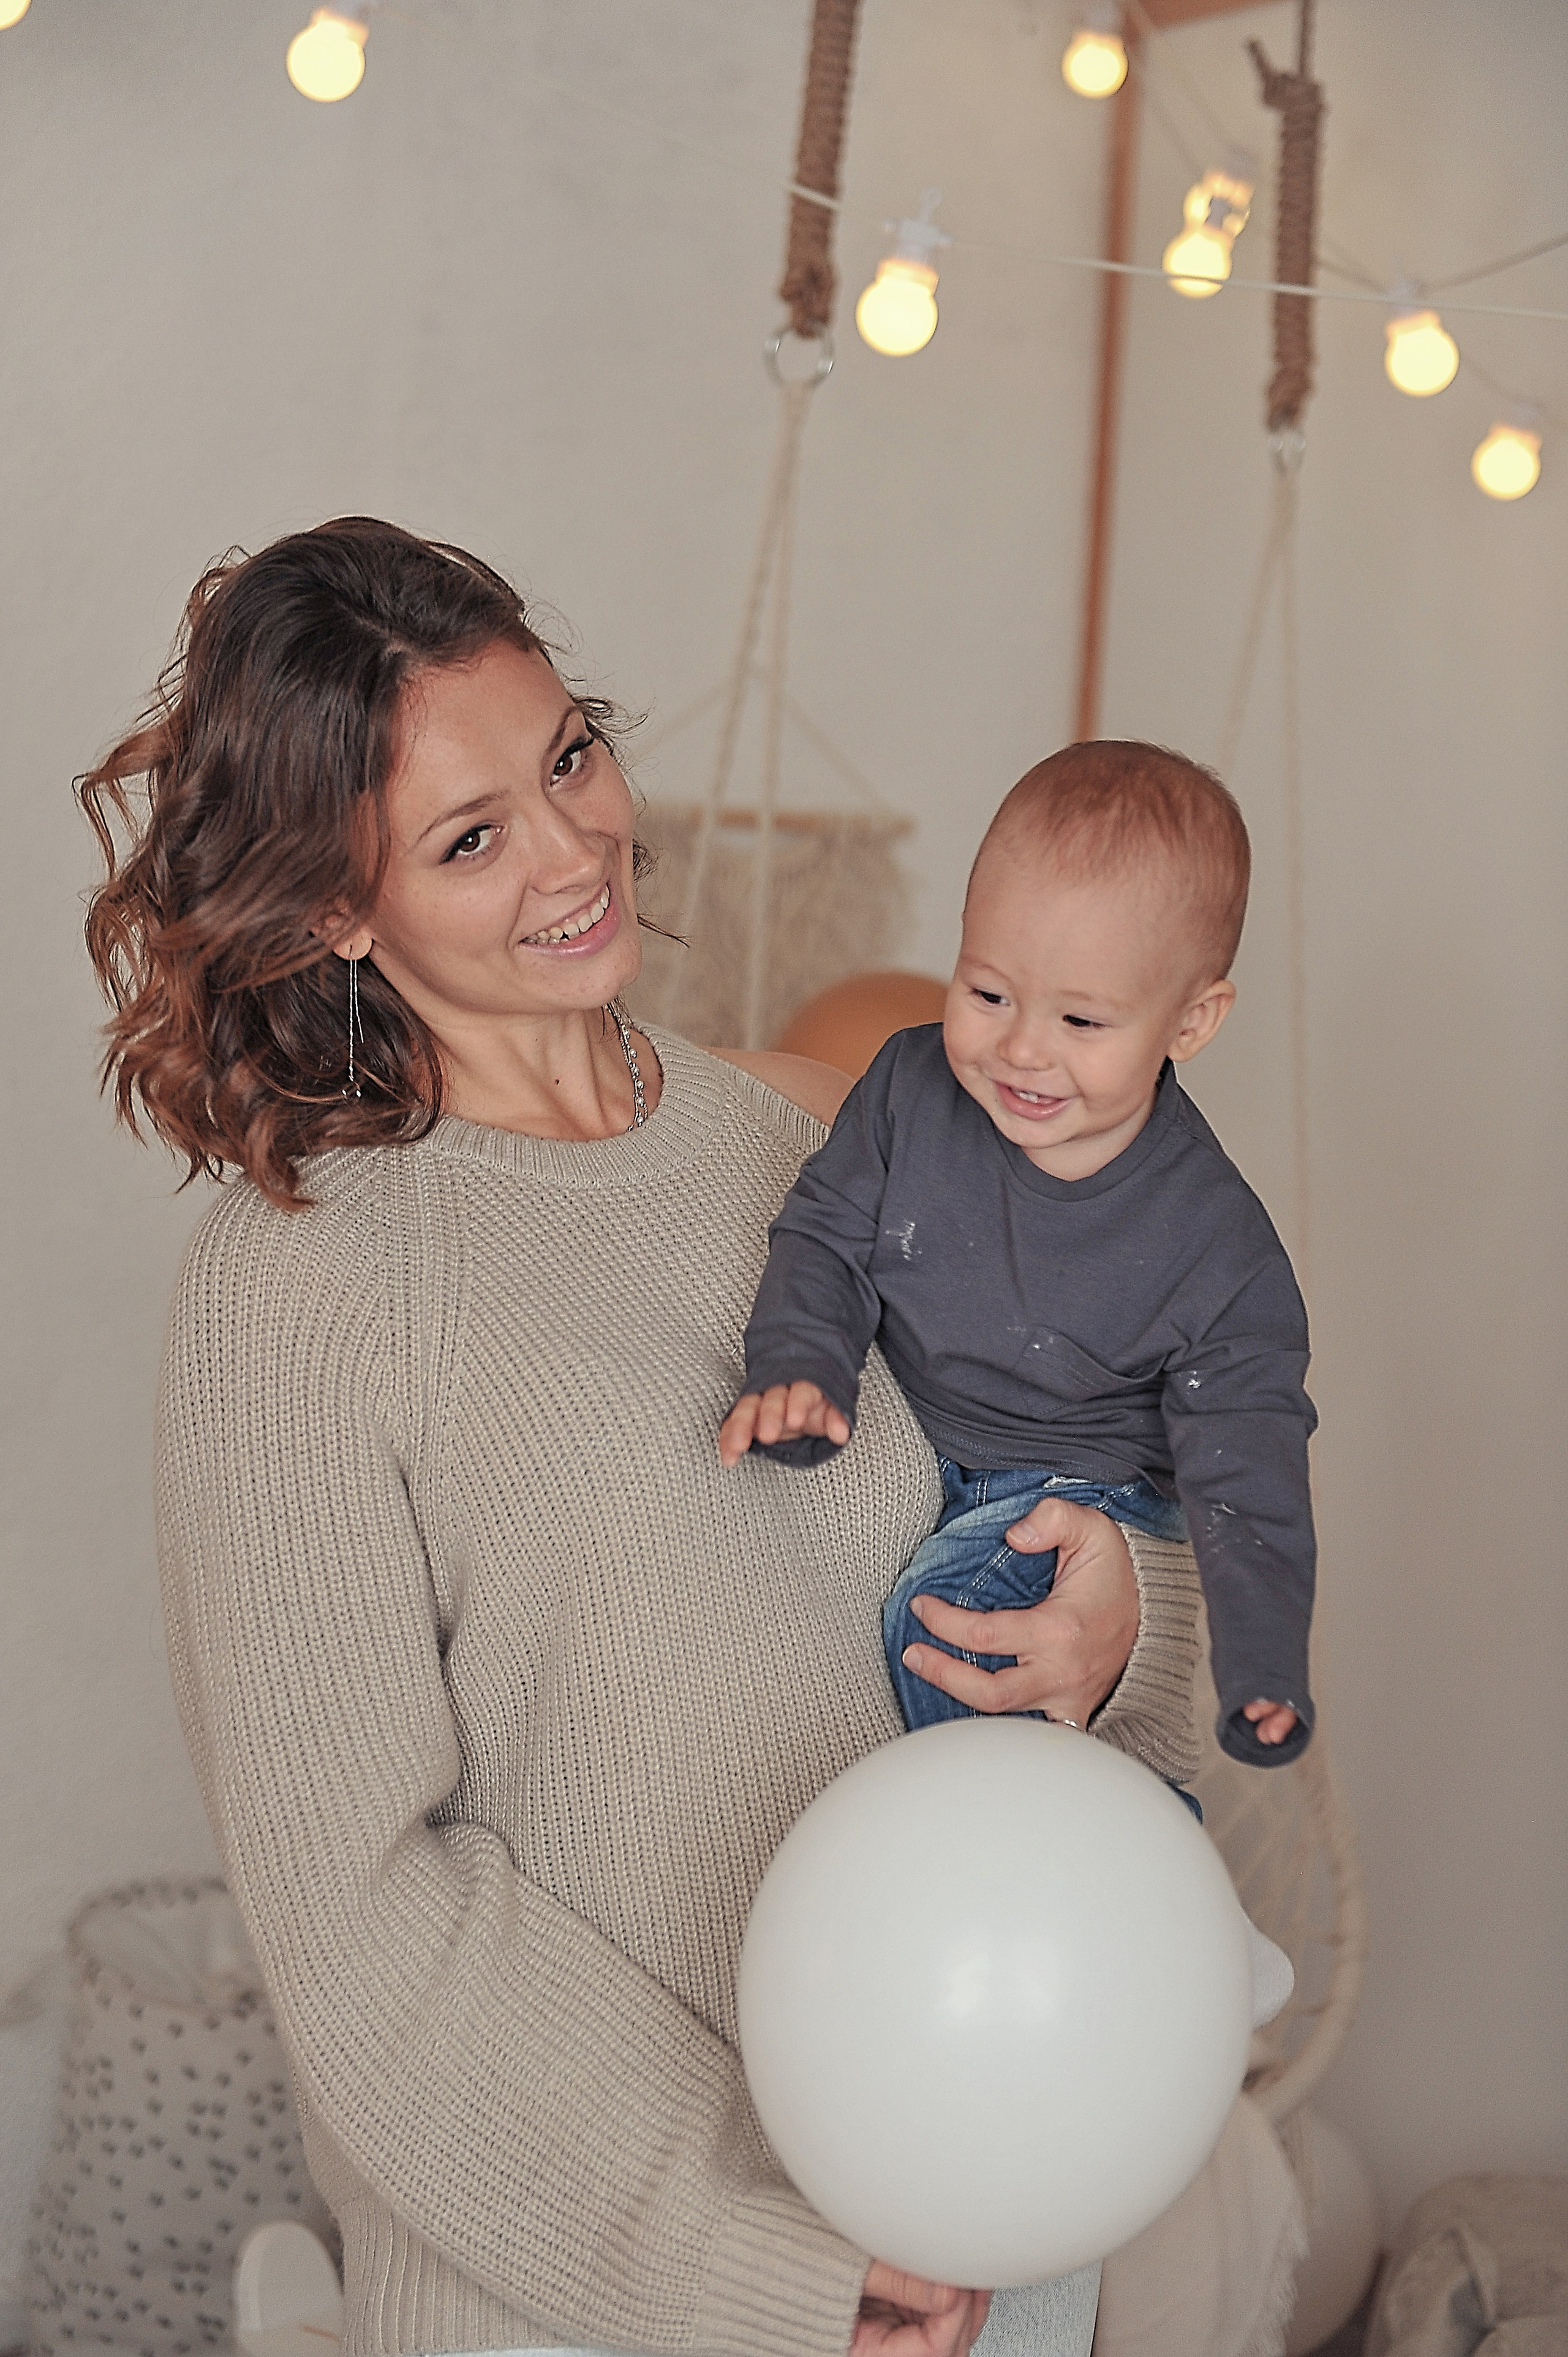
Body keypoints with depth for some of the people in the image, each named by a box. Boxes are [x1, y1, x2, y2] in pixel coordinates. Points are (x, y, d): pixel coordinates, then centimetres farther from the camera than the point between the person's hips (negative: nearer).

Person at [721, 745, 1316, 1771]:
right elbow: (826, 1237, -1)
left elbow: (1243, 1473, -18)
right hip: (901, 1444, 6)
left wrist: (1265, 1676, -29)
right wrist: (797, 1369, -22)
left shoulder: (1219, 1251, -21)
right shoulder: (913, 1091, -12)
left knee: (934, 1625, -25)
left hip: (1081, 1488, -6)